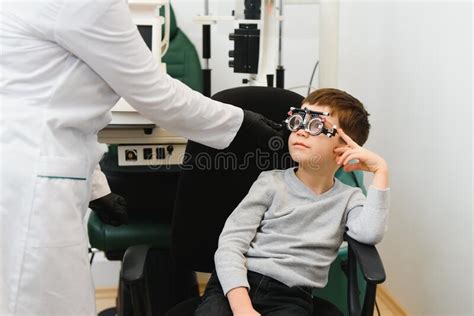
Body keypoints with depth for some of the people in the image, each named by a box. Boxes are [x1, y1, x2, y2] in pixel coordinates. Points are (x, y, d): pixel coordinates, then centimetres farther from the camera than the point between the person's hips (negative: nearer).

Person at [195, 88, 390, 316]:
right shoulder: (271, 182, 6)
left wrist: (380, 170, -6)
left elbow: (370, 234, -11)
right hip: (236, 284, 0)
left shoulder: (349, 199, 11)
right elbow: (230, 244, -3)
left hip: (290, 296, 1)